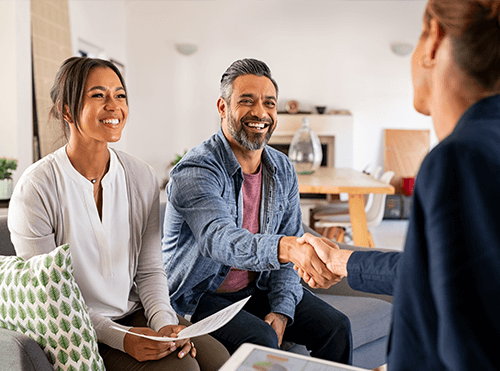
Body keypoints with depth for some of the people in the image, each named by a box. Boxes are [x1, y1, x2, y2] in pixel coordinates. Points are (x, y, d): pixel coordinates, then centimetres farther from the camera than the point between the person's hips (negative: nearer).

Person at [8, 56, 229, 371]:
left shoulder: (142, 177, -1)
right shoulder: (35, 189, -14)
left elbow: (150, 270, 3)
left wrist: (164, 322, -14)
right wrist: (119, 337, -19)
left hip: (137, 313, 4)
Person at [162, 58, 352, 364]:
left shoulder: (283, 170, 1)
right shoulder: (194, 172, -21)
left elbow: (290, 244, 2)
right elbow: (219, 239, -39)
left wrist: (282, 309, -10)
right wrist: (287, 248, -56)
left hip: (258, 287, 6)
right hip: (201, 295, -5)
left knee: (336, 327, -6)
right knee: (261, 341, -29)